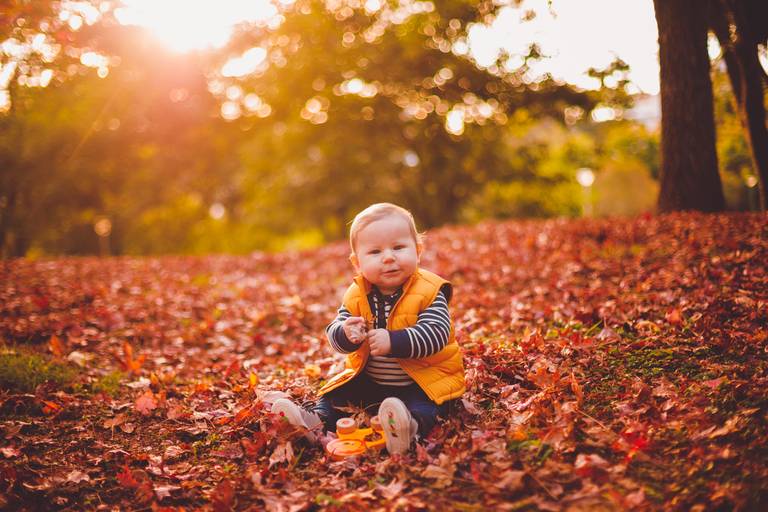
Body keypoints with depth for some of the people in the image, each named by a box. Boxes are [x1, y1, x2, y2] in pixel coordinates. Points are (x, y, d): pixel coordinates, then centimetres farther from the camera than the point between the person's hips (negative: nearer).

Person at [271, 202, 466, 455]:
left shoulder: (429, 292, -16)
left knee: (423, 404, -34)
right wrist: (345, 334, -31)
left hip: (423, 380, -6)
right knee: (335, 394, -3)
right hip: (369, 380, 6)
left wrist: (393, 341, -38)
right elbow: (334, 333, -5)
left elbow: (436, 333, -27)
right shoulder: (357, 296, -3)